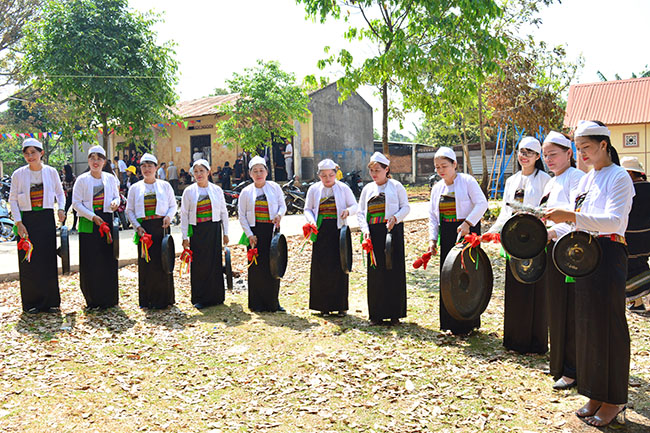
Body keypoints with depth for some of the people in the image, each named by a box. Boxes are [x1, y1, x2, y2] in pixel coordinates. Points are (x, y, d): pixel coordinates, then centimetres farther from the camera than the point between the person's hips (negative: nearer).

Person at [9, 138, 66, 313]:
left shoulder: (51, 172, 2)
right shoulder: (18, 174, -1)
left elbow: (59, 192, 14)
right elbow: (12, 200, 2)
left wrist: (61, 208, -3)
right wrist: (18, 223, -6)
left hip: (46, 218, 1)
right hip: (27, 220, -1)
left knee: (49, 260, 4)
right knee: (28, 262, 2)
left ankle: (51, 301, 15)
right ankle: (32, 303, 14)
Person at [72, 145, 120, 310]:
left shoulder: (110, 178, 9)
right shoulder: (82, 180, 0)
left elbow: (116, 196, 16)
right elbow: (76, 203, -4)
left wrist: (115, 203, -8)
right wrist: (92, 217, -15)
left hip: (107, 221, 3)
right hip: (88, 224, -2)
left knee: (108, 260, 3)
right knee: (90, 262, -2)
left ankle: (108, 298, 14)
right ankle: (92, 299, 8)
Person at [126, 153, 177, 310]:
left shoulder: (165, 185, 8)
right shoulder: (135, 188, 9)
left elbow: (173, 205, 10)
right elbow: (129, 210, 9)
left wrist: (169, 216, -10)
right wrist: (137, 226, -5)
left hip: (161, 226, -1)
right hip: (144, 228, 1)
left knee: (162, 262, -2)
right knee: (145, 263, 2)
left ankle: (163, 299, 8)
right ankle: (146, 300, 12)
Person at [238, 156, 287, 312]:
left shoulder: (274, 187, 6)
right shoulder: (246, 192, 4)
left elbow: (282, 206, 6)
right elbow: (242, 216, 4)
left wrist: (279, 215, -16)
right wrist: (249, 234, -6)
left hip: (272, 230, 1)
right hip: (255, 232, -1)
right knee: (256, 267, 1)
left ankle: (273, 302, 15)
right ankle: (257, 303, 12)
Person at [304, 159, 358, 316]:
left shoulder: (343, 188, 3)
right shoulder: (313, 189, 7)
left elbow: (355, 206, 6)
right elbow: (308, 209, 11)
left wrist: (348, 211, -16)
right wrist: (311, 221, -9)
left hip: (339, 231, -1)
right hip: (321, 232, 1)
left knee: (339, 266, -1)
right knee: (321, 267, 1)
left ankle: (341, 305, 10)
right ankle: (324, 305, 13)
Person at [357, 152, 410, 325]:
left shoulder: (396, 186, 5)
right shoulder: (368, 188, 14)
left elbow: (406, 207, 3)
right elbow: (360, 212, 12)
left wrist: (395, 218, -16)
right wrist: (365, 230, -4)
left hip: (392, 231, -3)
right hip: (374, 233, 3)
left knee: (394, 270, -2)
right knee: (375, 272, 3)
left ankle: (394, 313, 8)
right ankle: (377, 314, 11)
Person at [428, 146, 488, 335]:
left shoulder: (467, 181, -5)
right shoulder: (437, 188, 12)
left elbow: (482, 204, -12)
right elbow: (433, 215, 14)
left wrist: (467, 223, -22)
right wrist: (432, 238, 5)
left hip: (467, 231, -6)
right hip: (447, 235, 6)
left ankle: (468, 323, 7)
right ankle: (451, 322, 18)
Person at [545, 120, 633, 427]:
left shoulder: (619, 178, -9)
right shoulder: (586, 180, 15)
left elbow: (614, 221, -23)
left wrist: (572, 217, -33)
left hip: (609, 255, -8)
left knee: (609, 324, -1)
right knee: (587, 323, 11)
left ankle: (613, 401, 12)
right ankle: (595, 394, 23)